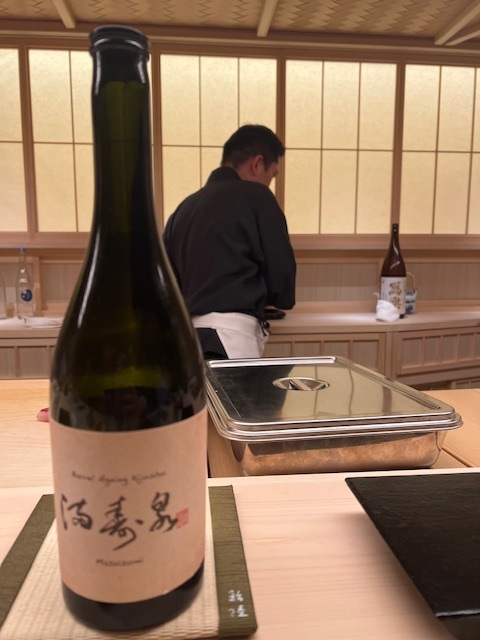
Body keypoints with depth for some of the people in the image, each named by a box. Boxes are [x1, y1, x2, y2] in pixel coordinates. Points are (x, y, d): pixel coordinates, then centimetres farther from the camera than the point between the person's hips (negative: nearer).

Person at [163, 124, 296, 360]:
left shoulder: (184, 207, 17)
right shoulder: (255, 196, -1)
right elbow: (281, 274, -1)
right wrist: (261, 297, 20)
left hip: (187, 335, 7)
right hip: (229, 335, -7)